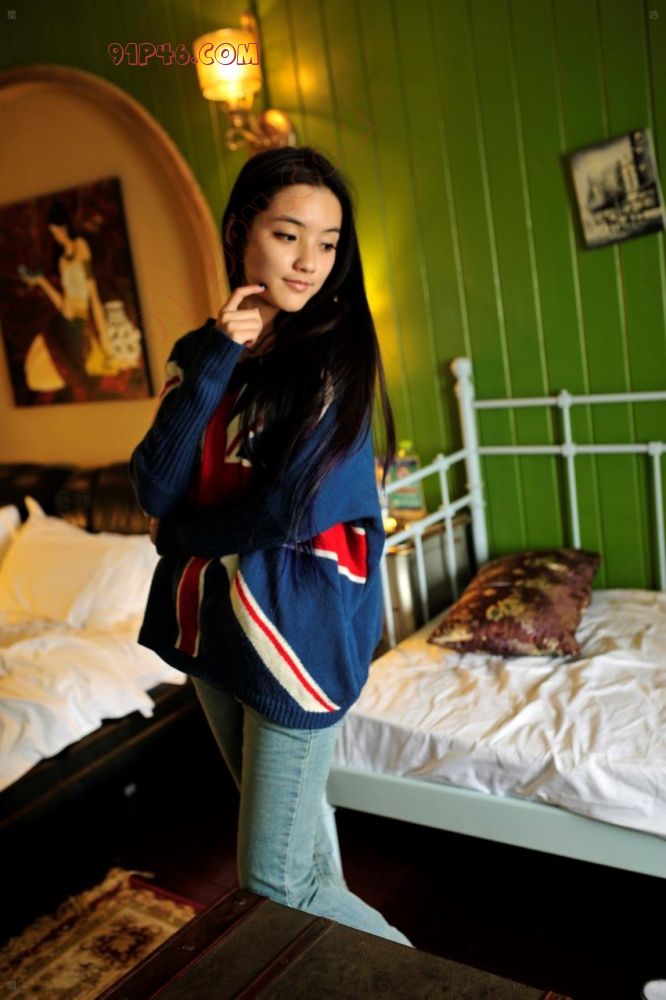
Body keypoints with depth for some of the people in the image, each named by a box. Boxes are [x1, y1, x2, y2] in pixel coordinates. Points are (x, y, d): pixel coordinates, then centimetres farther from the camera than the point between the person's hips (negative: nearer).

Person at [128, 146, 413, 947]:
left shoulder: (337, 354, -12)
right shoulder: (201, 351, 4)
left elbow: (292, 512, -20)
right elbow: (153, 489, -7)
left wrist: (179, 536, -3)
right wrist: (215, 361, -15)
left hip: (298, 627, -6)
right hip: (211, 620, 6)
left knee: (273, 881, 1)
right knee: (290, 833, 22)